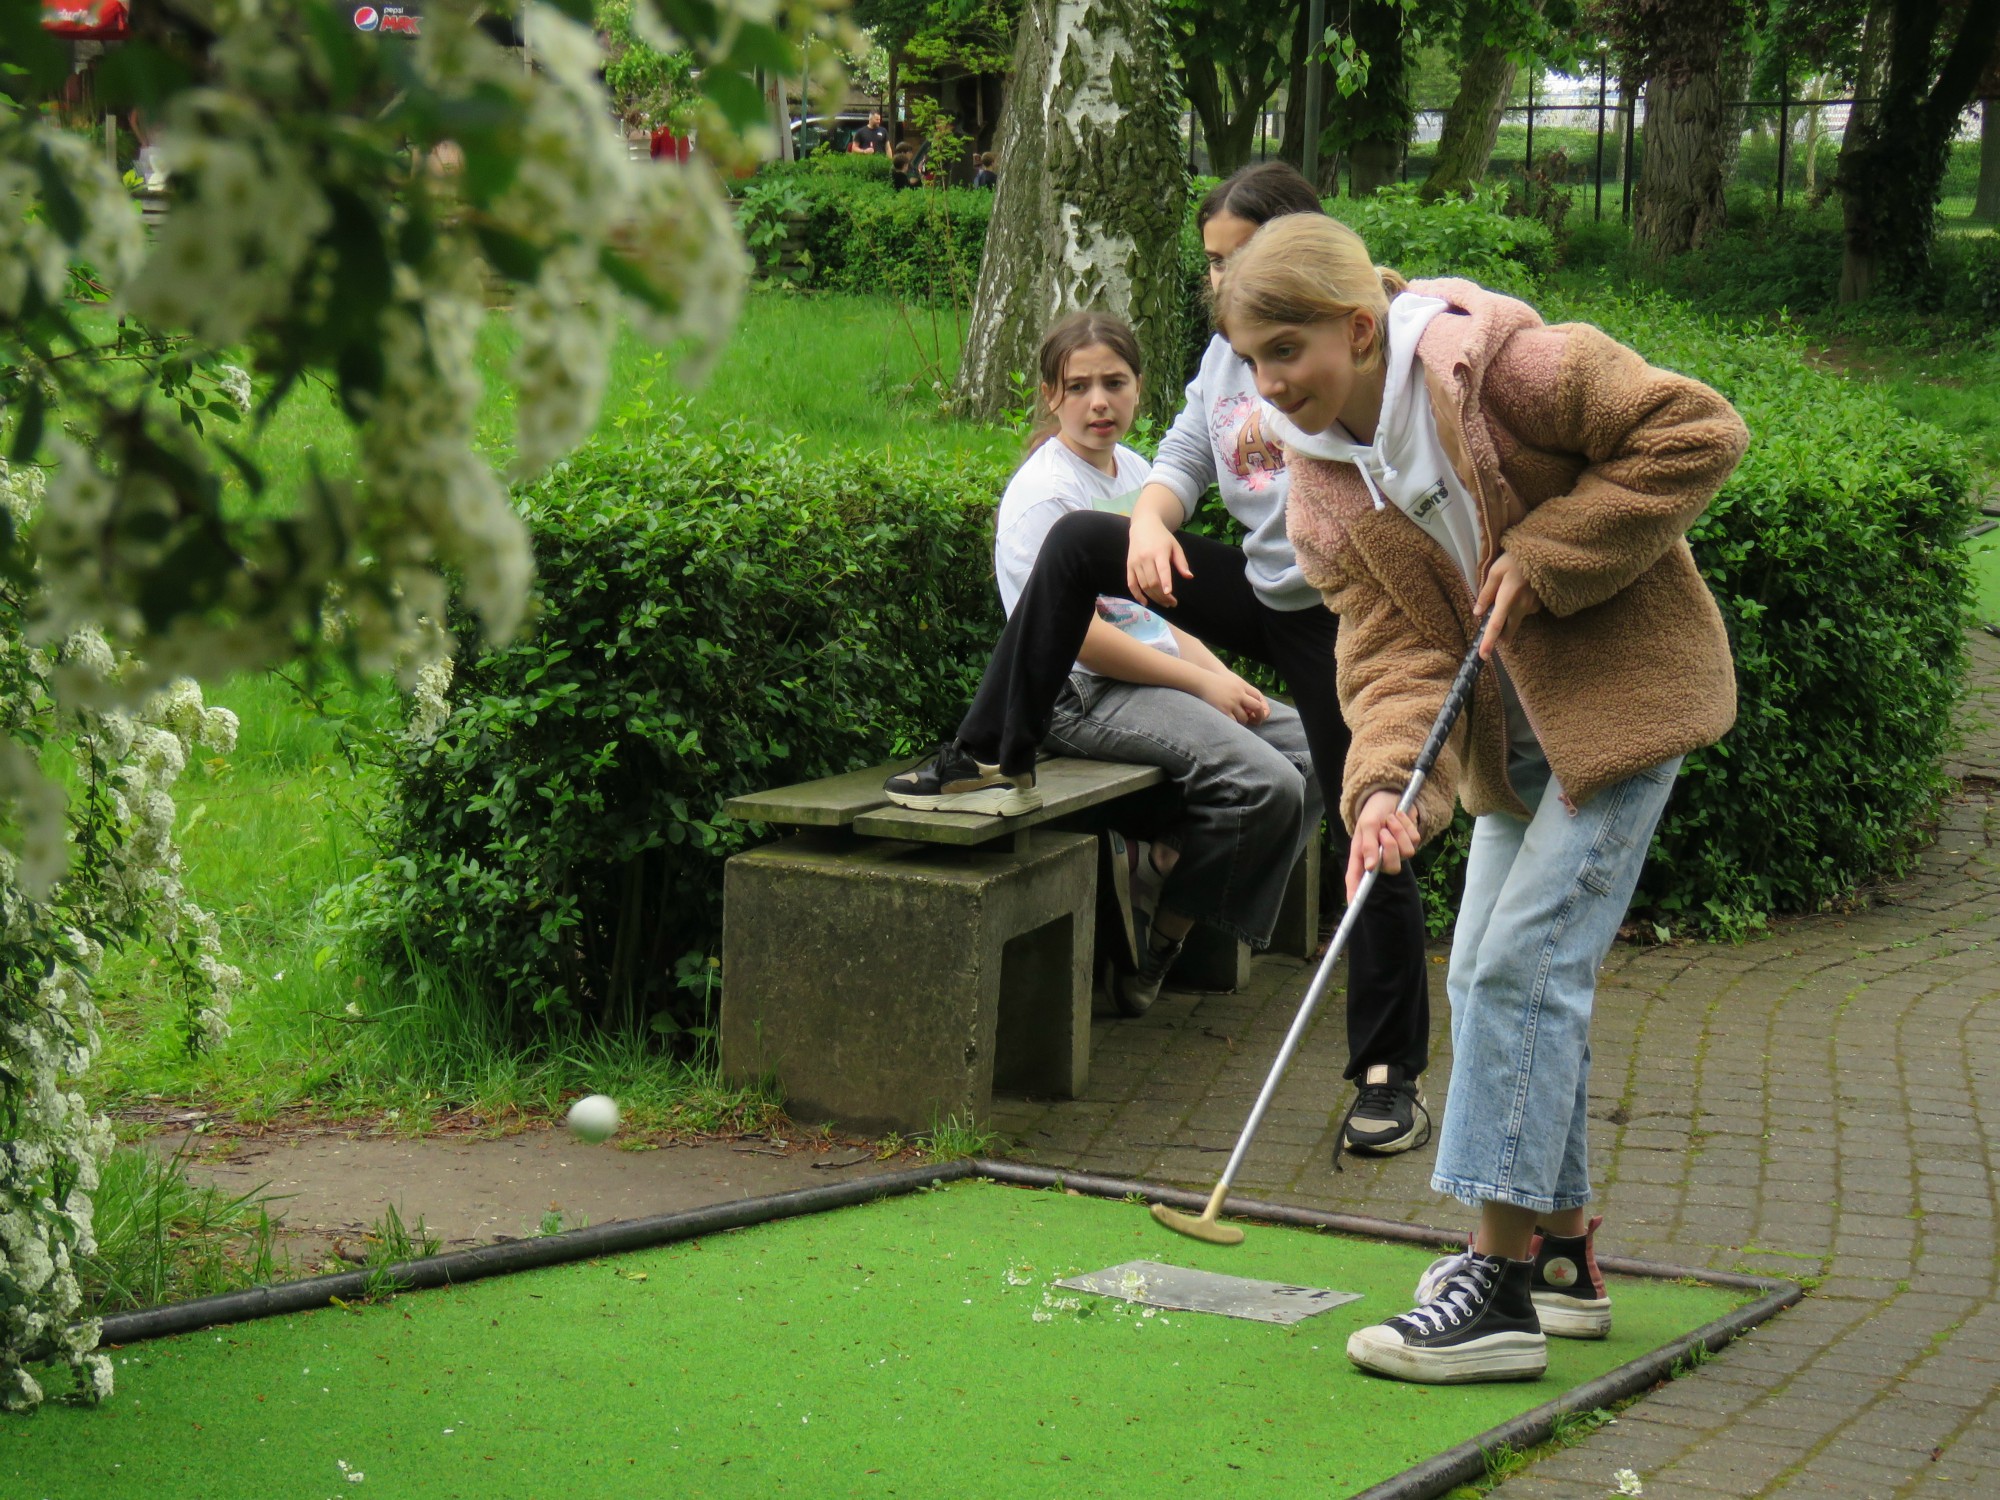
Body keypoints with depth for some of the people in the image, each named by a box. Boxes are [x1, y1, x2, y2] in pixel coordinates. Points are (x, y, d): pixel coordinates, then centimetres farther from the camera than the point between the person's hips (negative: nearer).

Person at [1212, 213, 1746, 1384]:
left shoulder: (1506, 365, -21)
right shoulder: (1324, 478, -2)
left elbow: (1698, 432, -20)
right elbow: (1394, 644, -8)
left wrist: (1546, 556, -23)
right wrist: (1387, 782, -27)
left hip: (1626, 687, -8)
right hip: (1514, 725, 8)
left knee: (1525, 960, -16)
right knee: (1489, 971, 10)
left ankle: (1502, 1284, -14)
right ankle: (1561, 1255, 24)